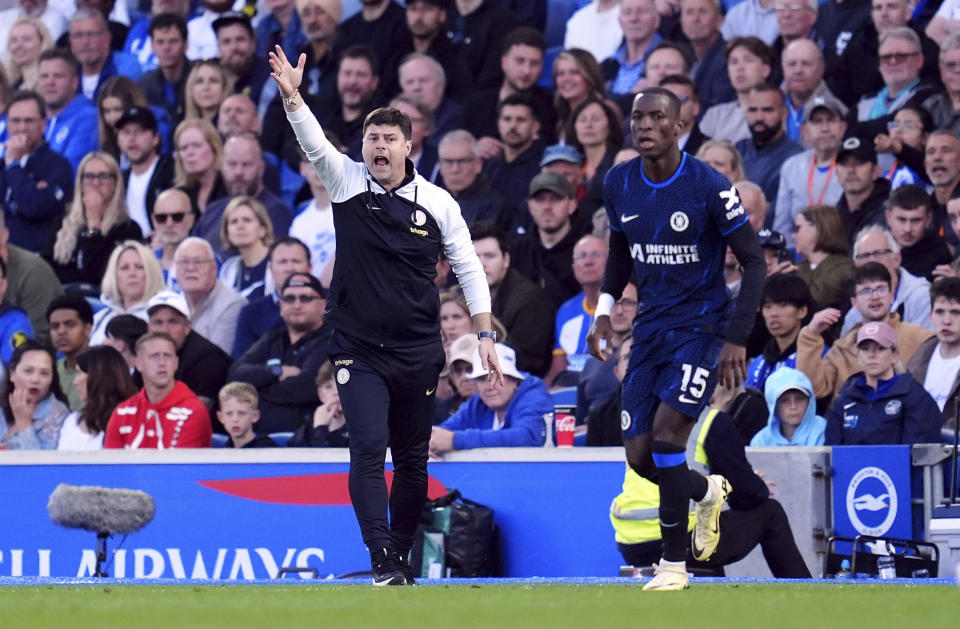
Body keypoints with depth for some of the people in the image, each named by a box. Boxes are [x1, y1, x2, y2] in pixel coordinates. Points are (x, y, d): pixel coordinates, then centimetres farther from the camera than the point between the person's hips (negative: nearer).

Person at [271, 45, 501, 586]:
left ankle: (401, 558, 23)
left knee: (413, 461, 9)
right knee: (368, 449, -15)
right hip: (358, 350, -1)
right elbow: (313, 142, -18)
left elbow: (469, 266, 6)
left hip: (418, 353, 1)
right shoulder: (348, 182, -2)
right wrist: (291, 97, -37)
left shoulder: (438, 202, 0)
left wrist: (485, 334, 2)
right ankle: (383, 562, -17)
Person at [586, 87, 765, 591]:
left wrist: (737, 339, -14)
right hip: (650, 326, 6)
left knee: (666, 434, -20)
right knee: (639, 455, 1)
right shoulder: (618, 184, 2)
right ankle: (708, 492, 34)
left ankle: (674, 562, -7)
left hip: (701, 325, -6)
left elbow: (753, 261, -8)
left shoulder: (709, 187, -14)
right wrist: (604, 308, 8)